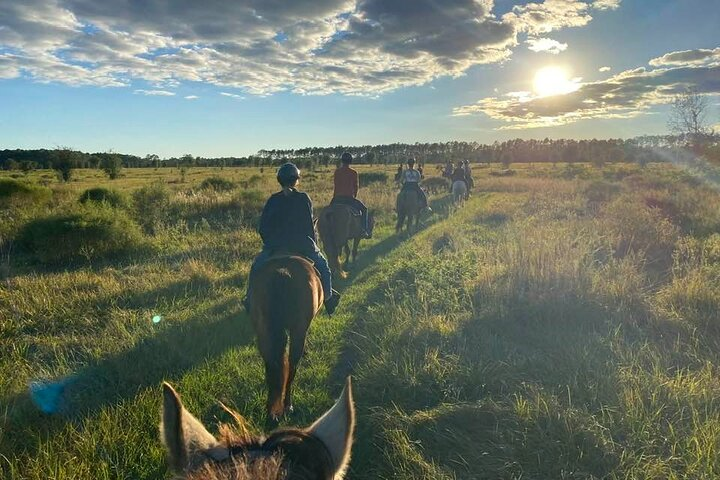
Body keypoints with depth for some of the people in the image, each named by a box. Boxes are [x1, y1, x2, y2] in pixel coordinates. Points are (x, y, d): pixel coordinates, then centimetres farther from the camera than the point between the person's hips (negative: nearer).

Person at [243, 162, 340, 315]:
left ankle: (250, 300, 20)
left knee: (256, 266, 22)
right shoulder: (304, 198, -5)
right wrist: (313, 243, 10)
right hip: (303, 245, -1)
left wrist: (268, 242, 16)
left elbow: (262, 227, 2)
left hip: (275, 246, 1)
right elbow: (310, 225, -2)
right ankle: (328, 297, 21)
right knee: (323, 266, 20)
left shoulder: (273, 200, -1)